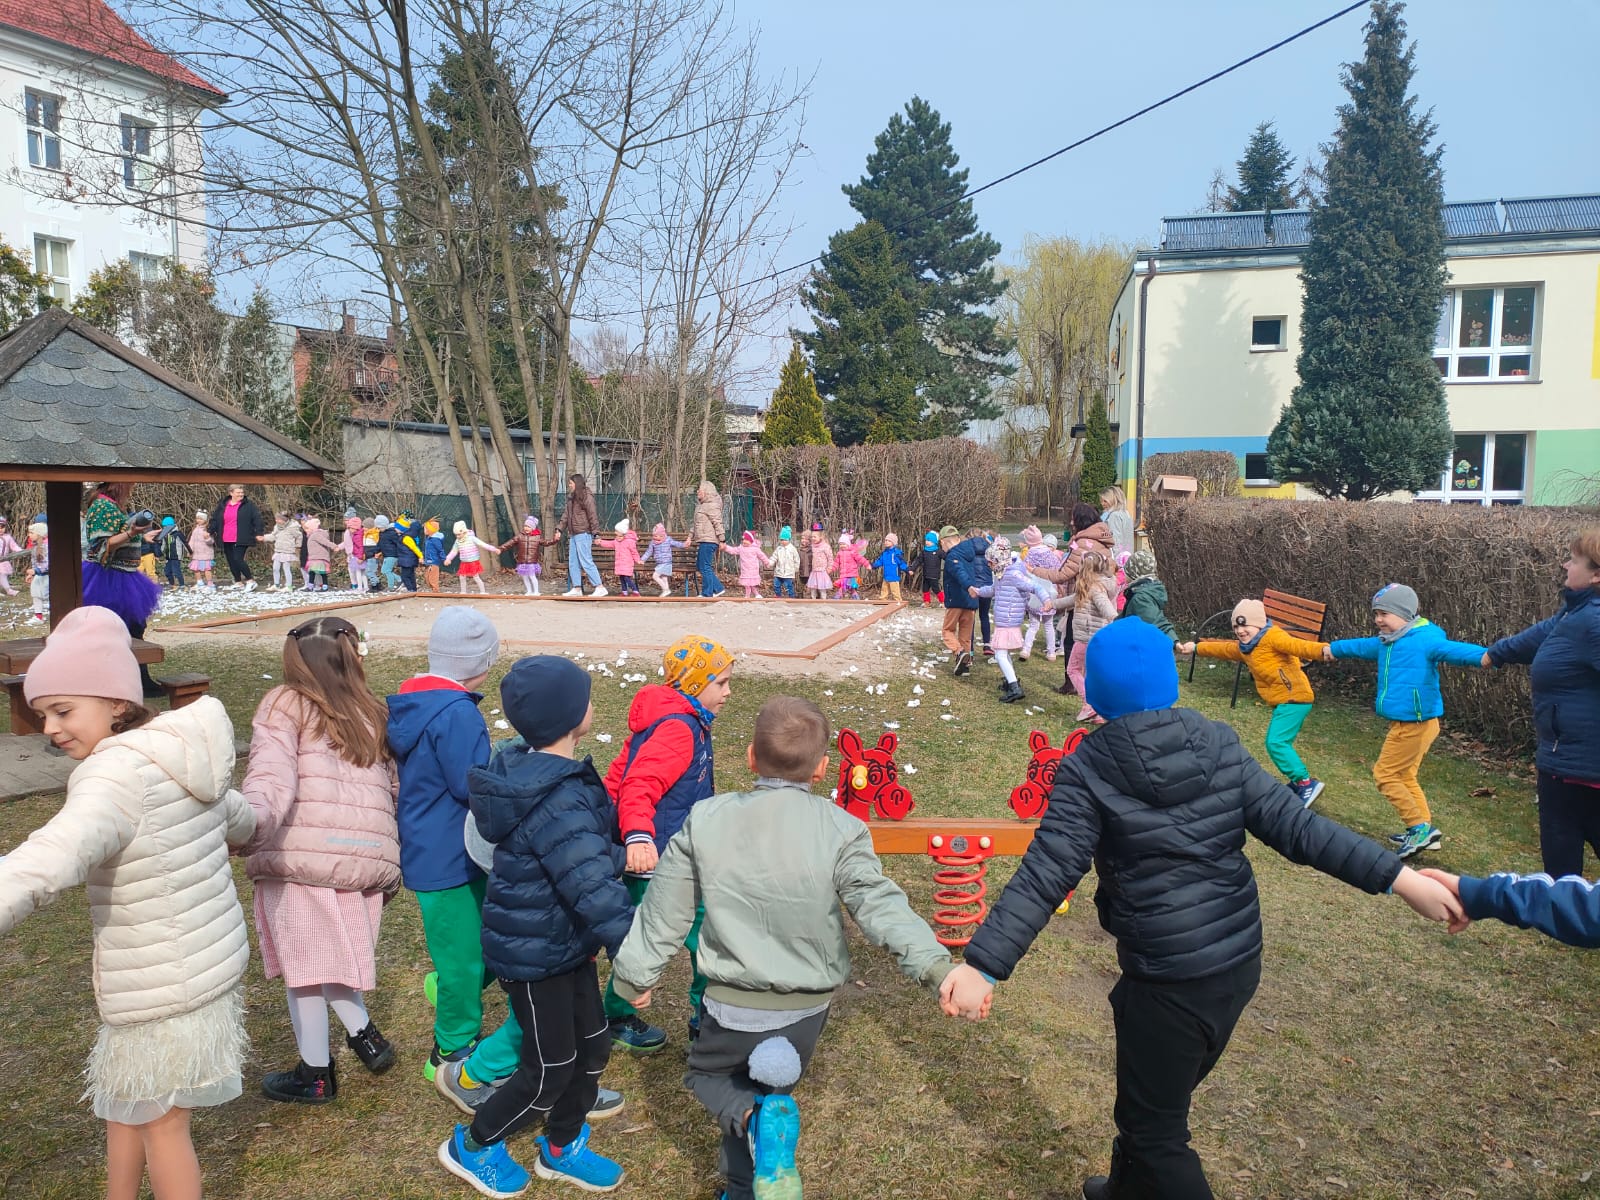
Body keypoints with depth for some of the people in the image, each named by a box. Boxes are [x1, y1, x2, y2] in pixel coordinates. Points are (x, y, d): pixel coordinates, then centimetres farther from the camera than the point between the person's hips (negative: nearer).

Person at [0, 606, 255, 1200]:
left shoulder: (120, 772, -24)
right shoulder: (175, 756, 3)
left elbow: (48, 860, -43)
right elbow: (238, 818, 22)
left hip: (165, 988, -8)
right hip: (210, 960, 8)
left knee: (160, 1123, 12)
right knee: (122, 1103, 26)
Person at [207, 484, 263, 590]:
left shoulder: (249, 505, -2)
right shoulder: (222, 505, 10)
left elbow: (257, 518, -4)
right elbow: (214, 519, 17)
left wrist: (258, 533, -10)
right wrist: (211, 532, 13)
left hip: (241, 540, -5)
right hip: (226, 540, 5)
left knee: (238, 559, -15)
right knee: (231, 561, 9)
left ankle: (250, 580, -3)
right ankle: (238, 582, 21)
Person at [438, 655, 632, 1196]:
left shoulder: (538, 773, -1)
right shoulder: (558, 803, -33)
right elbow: (594, 888, -35)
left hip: (566, 943, 9)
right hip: (535, 957, -9)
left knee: (592, 1045, 19)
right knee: (550, 1070, 9)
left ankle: (561, 1149, 40)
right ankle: (472, 1146, 33)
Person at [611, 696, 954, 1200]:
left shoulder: (705, 820, -10)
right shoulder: (842, 831, -14)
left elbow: (666, 909, -2)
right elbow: (880, 906, -24)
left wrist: (638, 974, 10)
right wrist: (935, 966, -27)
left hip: (734, 1002, -1)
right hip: (808, 1007, 1)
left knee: (707, 1074, 24)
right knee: (761, 1091, 25)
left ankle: (760, 1121, -5)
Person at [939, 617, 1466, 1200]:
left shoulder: (1089, 769, -14)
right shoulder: (1219, 744, -2)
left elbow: (1045, 875, -21)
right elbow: (1294, 825, -7)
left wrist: (984, 965, -22)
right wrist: (1399, 877, -4)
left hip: (1167, 982, -6)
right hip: (1240, 962, 6)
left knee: (1152, 1128, 16)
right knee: (1156, 1098, 29)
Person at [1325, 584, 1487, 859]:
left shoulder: (1425, 640, -18)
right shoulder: (1387, 642, 10)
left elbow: (1452, 649, -36)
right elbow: (1361, 646, 30)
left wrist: (1484, 656, -55)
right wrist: (1333, 648, 48)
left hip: (1414, 724, -10)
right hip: (1403, 723, 10)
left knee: (1385, 774, -2)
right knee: (1405, 776, 20)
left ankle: (1420, 827, 3)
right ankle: (1425, 829, 28)